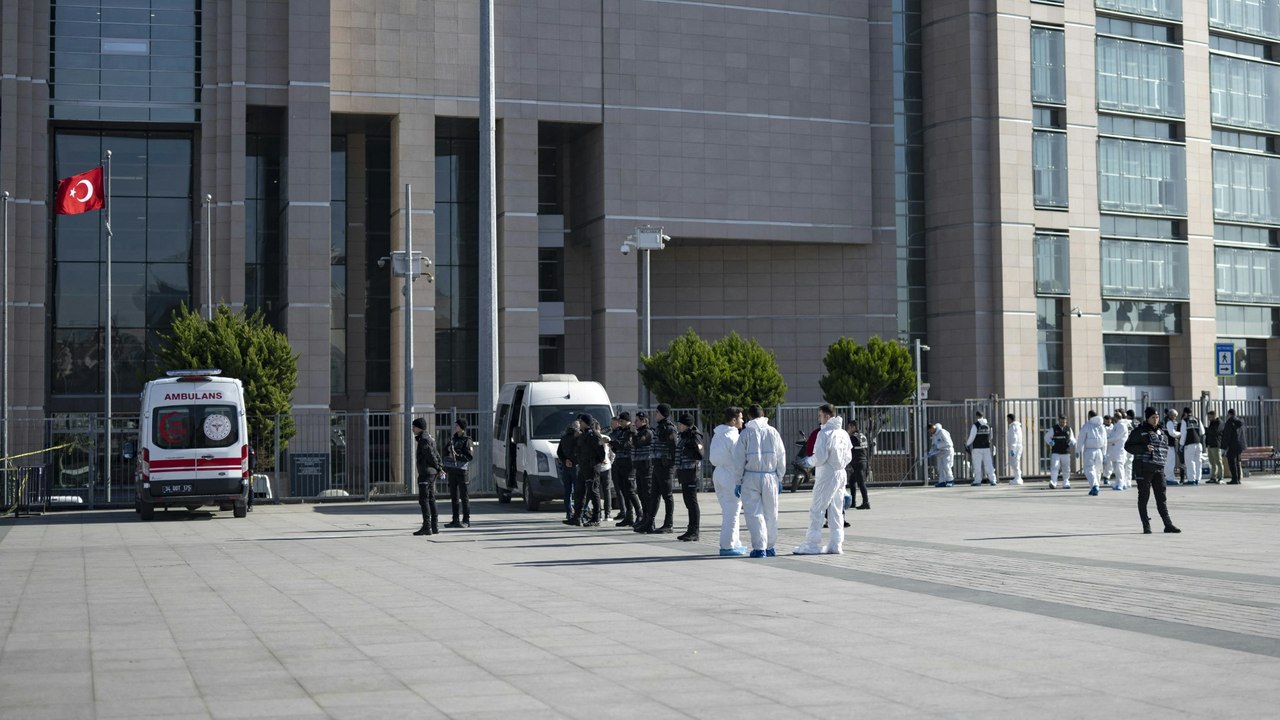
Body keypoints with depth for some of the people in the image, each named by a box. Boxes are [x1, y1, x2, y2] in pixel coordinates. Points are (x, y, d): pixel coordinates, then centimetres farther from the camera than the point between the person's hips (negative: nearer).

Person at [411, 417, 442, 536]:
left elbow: (431, 455, -14)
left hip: (426, 473, -10)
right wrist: (438, 469, 10)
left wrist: (438, 468, -1)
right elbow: (436, 455, 20)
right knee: (431, 499, 11)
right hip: (431, 473, 10)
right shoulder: (428, 437, 18)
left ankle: (427, 527, -13)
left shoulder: (423, 439, -13)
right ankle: (435, 527, 13)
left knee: (423, 499, -9)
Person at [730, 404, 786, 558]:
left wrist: (738, 481, 3)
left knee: (754, 513, 0)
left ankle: (759, 548, -6)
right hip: (770, 476, 2)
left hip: (751, 477, -2)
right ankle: (770, 547, 17)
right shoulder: (772, 431, 4)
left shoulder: (746, 433, -2)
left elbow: (739, 459, -2)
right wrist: (779, 479, 14)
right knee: (770, 513, 12)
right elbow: (781, 457, 6)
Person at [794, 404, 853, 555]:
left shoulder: (825, 433, -14)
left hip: (826, 475, -8)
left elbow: (820, 457, -18)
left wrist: (809, 461, 0)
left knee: (817, 510, -3)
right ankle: (837, 544, 13)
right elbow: (849, 457, 14)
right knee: (836, 511, 12)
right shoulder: (843, 433, 9)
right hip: (840, 474, 8)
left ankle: (812, 544, -3)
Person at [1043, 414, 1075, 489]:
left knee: (1066, 469, 12)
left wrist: (1072, 442, -10)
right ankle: (1053, 483, -21)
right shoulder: (1053, 429, 0)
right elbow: (1046, 437, 7)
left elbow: (1072, 439, 14)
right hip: (1056, 452, -3)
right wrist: (1050, 442, -14)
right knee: (1054, 467, -16)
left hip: (1065, 452, 3)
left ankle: (1066, 483, 28)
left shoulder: (1068, 429, 8)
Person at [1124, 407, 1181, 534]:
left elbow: (1165, 448, 28)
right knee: (1143, 497, 0)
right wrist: (1144, 448, -19)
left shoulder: (1162, 433, 15)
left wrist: (1161, 460, 10)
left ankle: (1168, 525, 5)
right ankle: (1146, 526, 4)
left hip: (1158, 469, 5)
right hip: (1143, 468, -5)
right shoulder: (1139, 431, -2)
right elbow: (1128, 446, -5)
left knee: (1161, 498, 5)